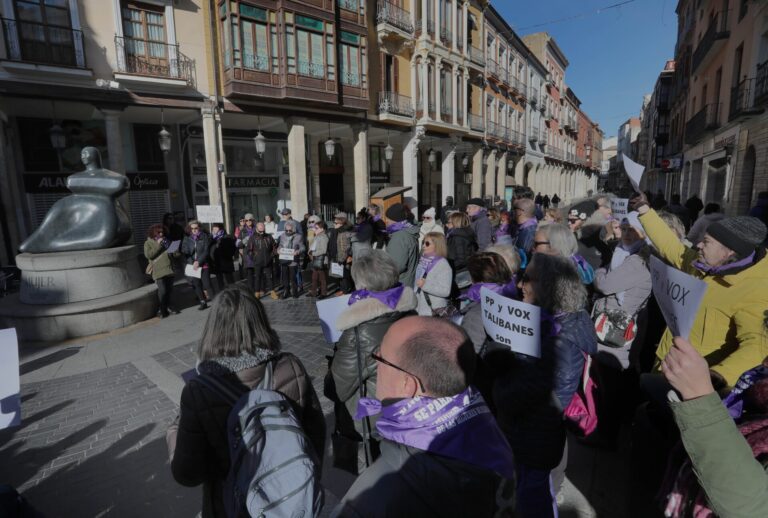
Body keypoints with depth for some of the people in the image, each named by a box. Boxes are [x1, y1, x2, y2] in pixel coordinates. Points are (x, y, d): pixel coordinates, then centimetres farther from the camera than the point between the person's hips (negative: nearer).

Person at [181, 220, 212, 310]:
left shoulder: (205, 237, 0)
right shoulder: (187, 239, 7)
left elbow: (206, 251, -5)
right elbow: (185, 252, 2)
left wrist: (198, 262, -12)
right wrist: (192, 263, -12)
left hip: (203, 265, -3)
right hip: (192, 265, 3)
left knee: (205, 284, -7)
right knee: (196, 284, 2)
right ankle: (203, 302, 12)